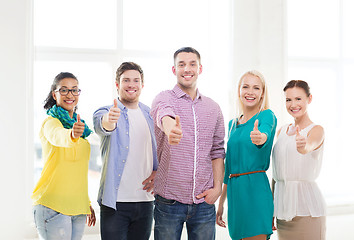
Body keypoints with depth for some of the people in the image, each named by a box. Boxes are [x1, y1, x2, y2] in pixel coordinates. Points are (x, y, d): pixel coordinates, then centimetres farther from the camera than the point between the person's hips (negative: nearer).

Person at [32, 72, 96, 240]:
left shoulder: (78, 125, 17)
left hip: (77, 208, 7)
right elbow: (57, 136, -32)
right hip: (53, 206, -7)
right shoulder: (51, 122, -6)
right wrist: (72, 135, -54)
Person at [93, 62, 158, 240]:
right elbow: (101, 124, -28)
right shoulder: (105, 113, -3)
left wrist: (158, 172, 3)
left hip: (145, 200, 4)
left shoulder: (150, 115, 11)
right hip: (115, 201, -4)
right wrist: (108, 121, -51)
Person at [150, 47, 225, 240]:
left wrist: (217, 187, 2)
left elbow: (217, 151, 14)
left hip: (204, 202, 4)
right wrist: (170, 128, -52)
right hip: (169, 202, -3)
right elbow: (164, 113, -28)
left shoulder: (213, 108, 11)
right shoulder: (164, 98, -3)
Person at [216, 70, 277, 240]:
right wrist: (221, 202, 19)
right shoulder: (233, 124, 15)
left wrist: (260, 137, -50)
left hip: (255, 188, -6)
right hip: (234, 190, 6)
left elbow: (265, 133, -26)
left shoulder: (267, 115, -2)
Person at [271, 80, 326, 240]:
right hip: (283, 207, 5)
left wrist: (303, 145, -51)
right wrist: (271, 207, 12)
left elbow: (310, 146, -28)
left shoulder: (316, 130, -4)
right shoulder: (282, 131, 12)